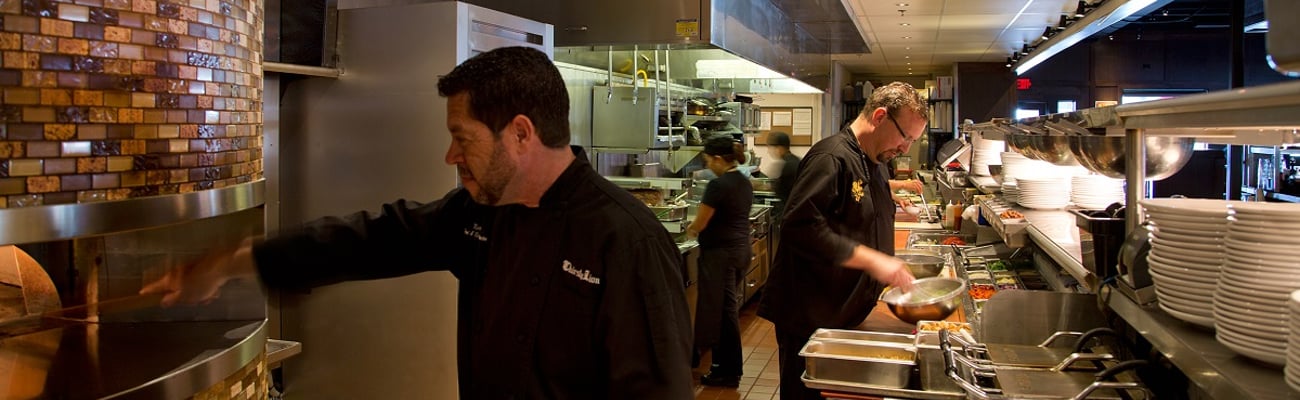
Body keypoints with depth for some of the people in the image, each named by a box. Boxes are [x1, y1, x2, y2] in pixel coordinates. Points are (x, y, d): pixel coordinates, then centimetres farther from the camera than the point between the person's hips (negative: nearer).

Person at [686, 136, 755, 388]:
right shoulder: (745, 183, 9)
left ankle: (728, 372, 8)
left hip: (720, 253, -9)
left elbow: (700, 223, -14)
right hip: (741, 250, 9)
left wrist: (691, 229, 8)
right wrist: (700, 227, 13)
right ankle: (728, 366, 24)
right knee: (729, 308, 15)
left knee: (722, 311, 0)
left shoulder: (718, 185, -18)